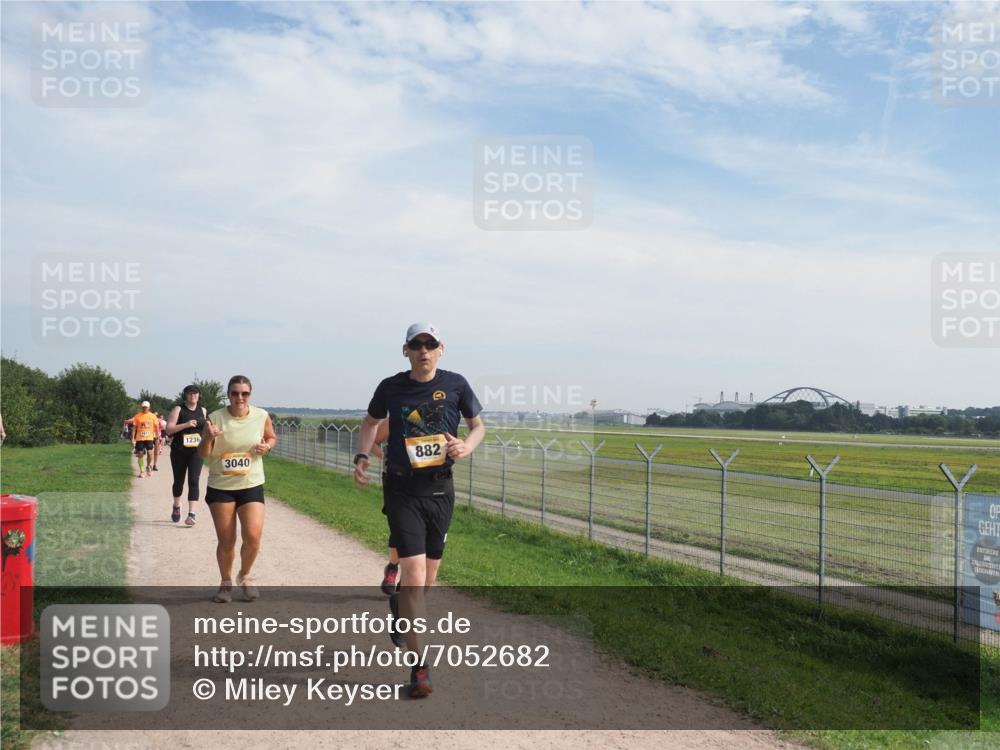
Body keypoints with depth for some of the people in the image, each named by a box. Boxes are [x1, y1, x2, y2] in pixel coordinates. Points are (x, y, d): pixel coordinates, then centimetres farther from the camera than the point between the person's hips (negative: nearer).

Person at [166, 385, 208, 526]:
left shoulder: (203, 411, 8)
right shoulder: (178, 409, -2)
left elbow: (207, 429, 23)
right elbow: (169, 429, -10)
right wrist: (186, 425, -20)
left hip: (196, 451, 1)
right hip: (179, 451, -1)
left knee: (193, 481, -12)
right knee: (178, 481, 13)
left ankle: (192, 513, -15)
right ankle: (176, 507, 39)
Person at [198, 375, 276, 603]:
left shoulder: (261, 416, -5)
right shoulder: (215, 418, -10)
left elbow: (272, 438, 13)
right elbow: (203, 454, -5)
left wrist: (267, 446, -10)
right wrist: (208, 437, -27)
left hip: (251, 486, 1)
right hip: (220, 487, -1)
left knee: (253, 536, -11)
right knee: (226, 541, 4)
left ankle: (245, 575, 19)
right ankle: (225, 582, 29)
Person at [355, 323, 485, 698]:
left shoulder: (455, 384, -2)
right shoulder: (391, 387, -2)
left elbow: (478, 424, 10)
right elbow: (371, 421, 17)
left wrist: (467, 446, -11)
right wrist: (362, 457, 1)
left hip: (440, 488, 2)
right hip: (402, 490, -2)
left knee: (428, 578, 14)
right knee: (414, 573, -12)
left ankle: (400, 609, 48)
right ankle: (419, 667, -6)